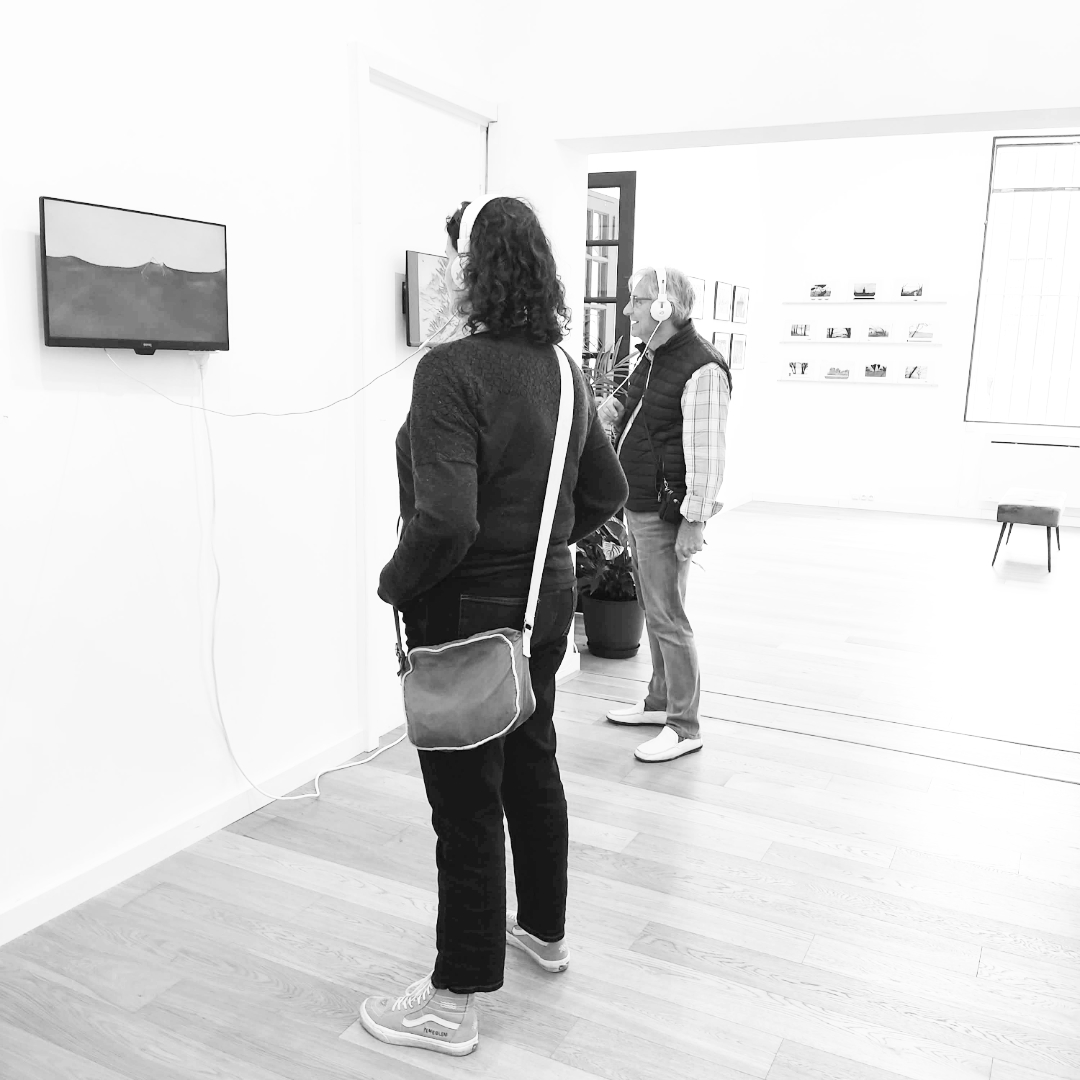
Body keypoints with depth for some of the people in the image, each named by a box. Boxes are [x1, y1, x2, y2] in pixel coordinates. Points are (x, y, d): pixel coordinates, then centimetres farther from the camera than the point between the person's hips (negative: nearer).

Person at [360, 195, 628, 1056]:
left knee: (467, 801, 4)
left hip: (468, 610, -8)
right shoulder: (562, 367, 4)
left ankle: (454, 1003, 21)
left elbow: (444, 520, -30)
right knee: (533, 766, 23)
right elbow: (607, 492, 10)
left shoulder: (452, 370, -22)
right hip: (546, 599, 8)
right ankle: (545, 929, 43)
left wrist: (396, 583, -12)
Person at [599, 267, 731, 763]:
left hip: (666, 514, -9)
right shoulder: (651, 357, 12)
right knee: (653, 611, 18)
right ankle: (660, 701, 33)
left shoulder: (702, 368, -17)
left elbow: (706, 450, -20)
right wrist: (613, 417, 4)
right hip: (636, 507, 9)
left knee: (667, 619, -3)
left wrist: (694, 520, -21)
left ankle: (685, 726, 9)